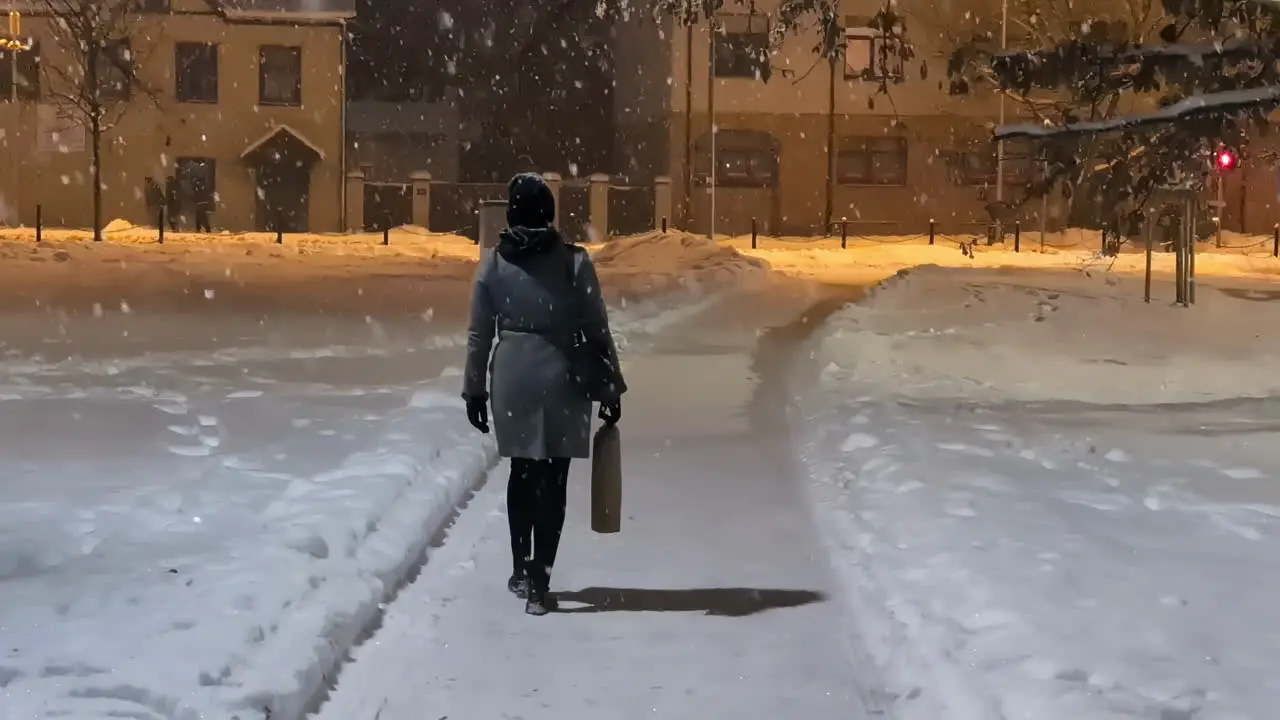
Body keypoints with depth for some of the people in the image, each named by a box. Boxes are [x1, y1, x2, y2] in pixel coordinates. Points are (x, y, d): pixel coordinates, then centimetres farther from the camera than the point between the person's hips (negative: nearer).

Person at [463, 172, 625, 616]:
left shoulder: (493, 263, -2)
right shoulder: (573, 261, -8)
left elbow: (479, 333, 1)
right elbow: (596, 330, -5)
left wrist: (474, 388, 11)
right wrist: (611, 386, 4)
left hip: (512, 377, 2)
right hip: (560, 378, -2)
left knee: (522, 472, 19)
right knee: (552, 480, 3)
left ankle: (522, 570, 28)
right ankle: (538, 583, 0)